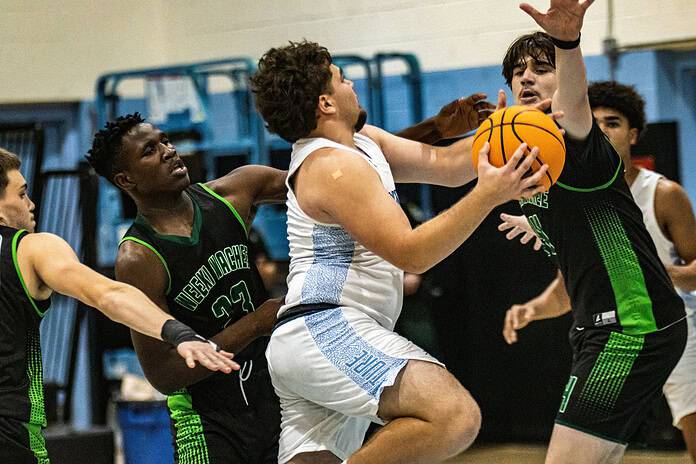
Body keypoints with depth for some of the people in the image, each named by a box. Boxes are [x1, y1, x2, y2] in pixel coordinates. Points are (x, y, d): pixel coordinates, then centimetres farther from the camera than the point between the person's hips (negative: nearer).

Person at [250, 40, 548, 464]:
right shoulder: (335, 167, -12)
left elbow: (445, 165, 18)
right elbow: (411, 253, -17)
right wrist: (488, 195, -20)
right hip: (326, 331, -11)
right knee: (456, 416, -28)